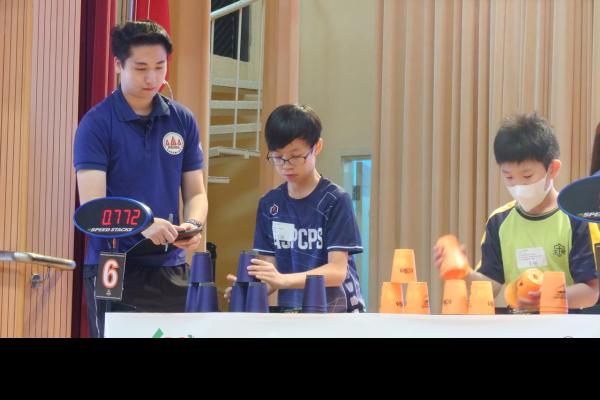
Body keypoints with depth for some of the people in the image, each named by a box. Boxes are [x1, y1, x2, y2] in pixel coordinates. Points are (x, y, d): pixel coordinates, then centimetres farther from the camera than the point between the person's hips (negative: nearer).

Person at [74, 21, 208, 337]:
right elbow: (92, 204, -15)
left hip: (171, 268, 4)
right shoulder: (97, 123, -8)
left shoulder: (183, 121, 6)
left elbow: (195, 192, 10)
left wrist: (193, 224, -13)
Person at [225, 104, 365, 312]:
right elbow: (271, 268, 5)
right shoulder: (269, 204, 7)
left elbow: (337, 270, -12)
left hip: (338, 312, -4)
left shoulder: (335, 200, -6)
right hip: (290, 312, 4)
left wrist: (283, 279, -26)